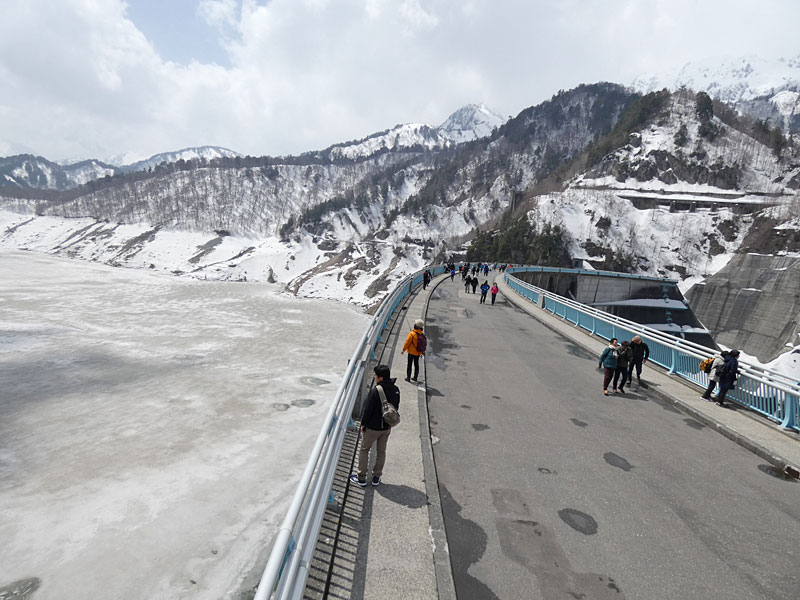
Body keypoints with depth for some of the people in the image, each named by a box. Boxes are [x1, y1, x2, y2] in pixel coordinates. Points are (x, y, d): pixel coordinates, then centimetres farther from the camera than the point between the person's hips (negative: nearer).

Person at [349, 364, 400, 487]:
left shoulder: (375, 391, -26)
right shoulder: (395, 390, -6)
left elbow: (367, 409, -20)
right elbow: (396, 407, 6)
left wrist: (363, 424, -5)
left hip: (373, 427, -5)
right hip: (387, 427, 6)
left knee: (364, 450, 14)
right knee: (381, 452, 19)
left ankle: (361, 478, 23)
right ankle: (376, 477, 30)